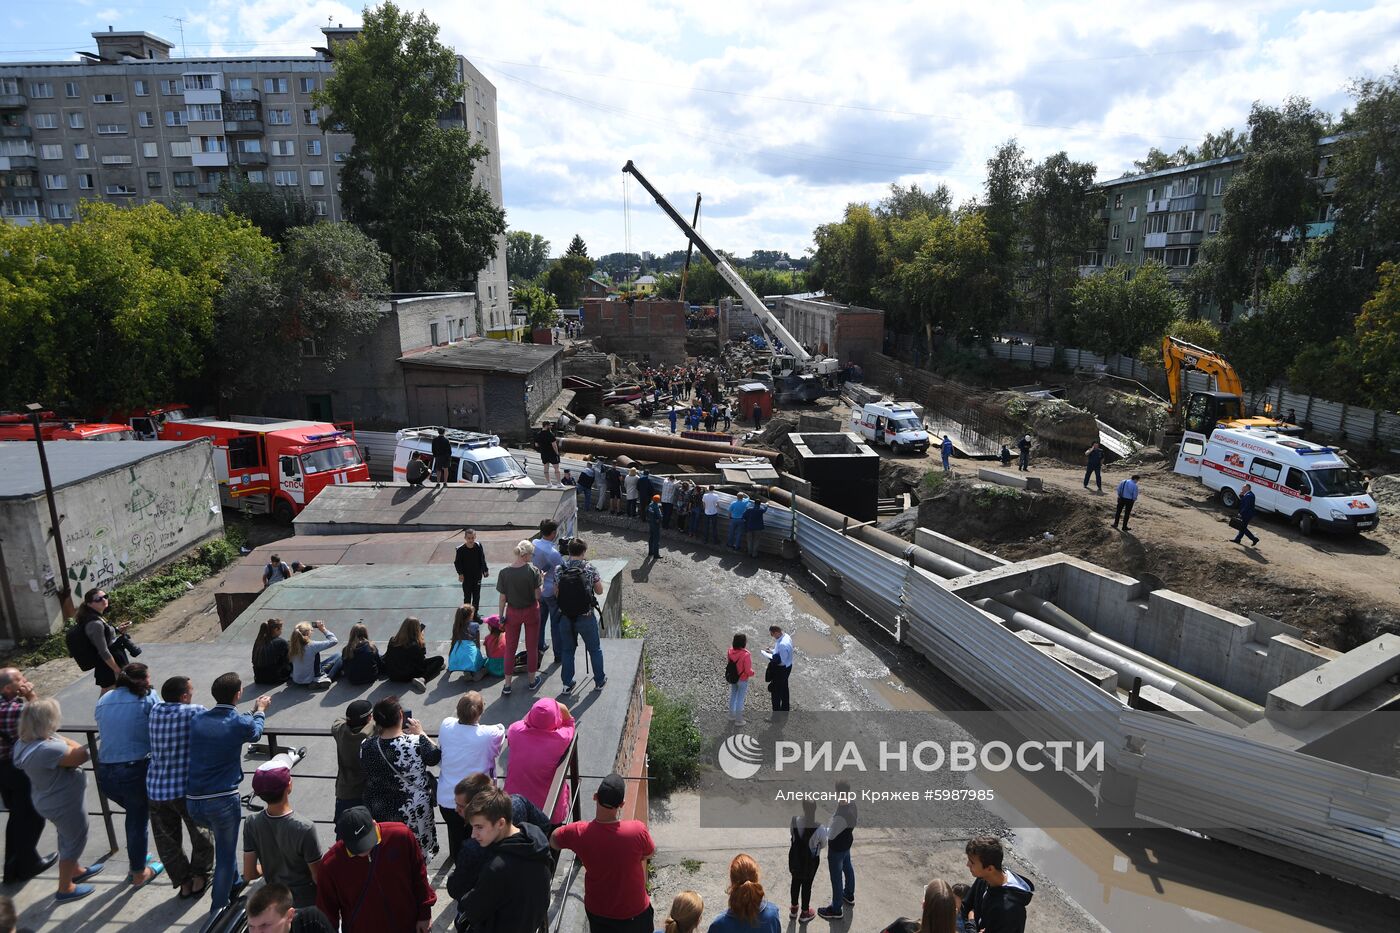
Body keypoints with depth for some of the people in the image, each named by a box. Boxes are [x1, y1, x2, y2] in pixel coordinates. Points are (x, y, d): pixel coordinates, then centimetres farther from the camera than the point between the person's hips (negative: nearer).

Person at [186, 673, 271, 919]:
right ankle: (218, 911, 18)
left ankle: (235, 883, 44)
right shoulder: (241, 723, -10)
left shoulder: (197, 719, 0)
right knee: (225, 855, 11)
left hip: (193, 802, 6)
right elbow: (256, 732, 15)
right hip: (223, 801, -6)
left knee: (224, 842, 30)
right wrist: (260, 711, 33)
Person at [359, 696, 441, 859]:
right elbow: (435, 757, -9)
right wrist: (421, 733, -1)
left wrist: (380, 731, 0)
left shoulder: (367, 747, -18)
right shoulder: (416, 743, -27)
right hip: (415, 809, -2)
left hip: (380, 811, 2)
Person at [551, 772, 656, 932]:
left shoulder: (578, 832, -27)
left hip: (597, 911, 2)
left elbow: (552, 840, -4)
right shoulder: (638, 830, -32)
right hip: (634, 911, -1)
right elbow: (648, 854, -8)